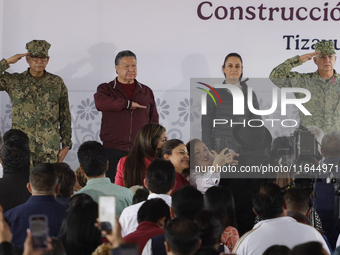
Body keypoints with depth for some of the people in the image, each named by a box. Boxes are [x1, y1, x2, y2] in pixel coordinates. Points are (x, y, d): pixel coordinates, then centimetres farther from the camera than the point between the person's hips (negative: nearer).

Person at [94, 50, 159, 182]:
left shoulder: (146, 92, 16)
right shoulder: (106, 89, 8)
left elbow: (154, 121, 15)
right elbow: (100, 102, -17)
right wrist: (127, 104, -15)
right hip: (113, 151, -2)